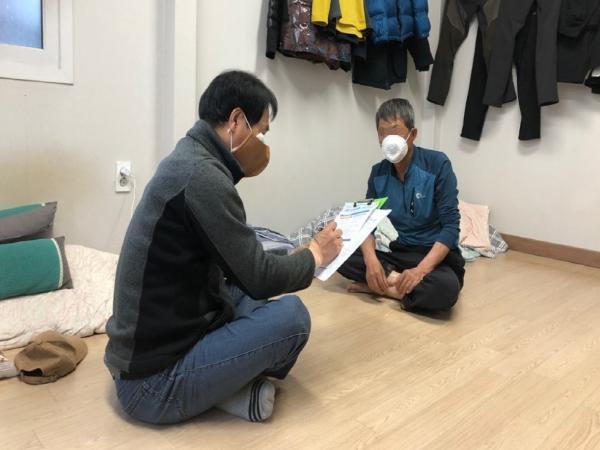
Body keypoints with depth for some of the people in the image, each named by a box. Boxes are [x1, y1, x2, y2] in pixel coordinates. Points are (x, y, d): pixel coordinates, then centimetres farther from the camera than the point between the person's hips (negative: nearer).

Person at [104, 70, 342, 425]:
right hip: (154, 381, -10)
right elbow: (259, 279, -19)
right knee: (291, 315, -16)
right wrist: (316, 254, -2)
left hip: (147, 349, 10)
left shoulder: (189, 158, 7)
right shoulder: (202, 176, -25)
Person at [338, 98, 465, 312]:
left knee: (446, 287, -38)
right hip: (395, 253, 4)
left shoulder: (437, 164, -12)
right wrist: (370, 259, -20)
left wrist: (421, 270, -27)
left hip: (433, 256, -4)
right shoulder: (378, 172, 2)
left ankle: (381, 286, -18)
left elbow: (451, 226, -15)